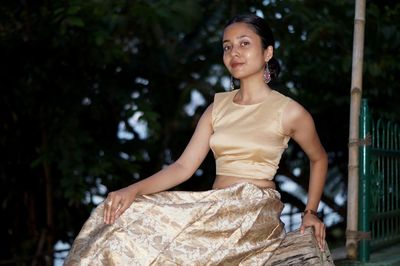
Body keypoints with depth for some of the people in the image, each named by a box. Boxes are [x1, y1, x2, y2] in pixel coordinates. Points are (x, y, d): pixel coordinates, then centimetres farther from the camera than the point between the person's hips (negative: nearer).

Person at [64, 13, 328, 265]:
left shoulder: (289, 112, 1)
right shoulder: (218, 106, 13)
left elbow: (319, 158, 19)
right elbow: (183, 167, 5)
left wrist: (311, 212, 10)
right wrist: (133, 190, -10)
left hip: (256, 214, -5)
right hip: (215, 208, 5)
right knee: (128, 214, -20)